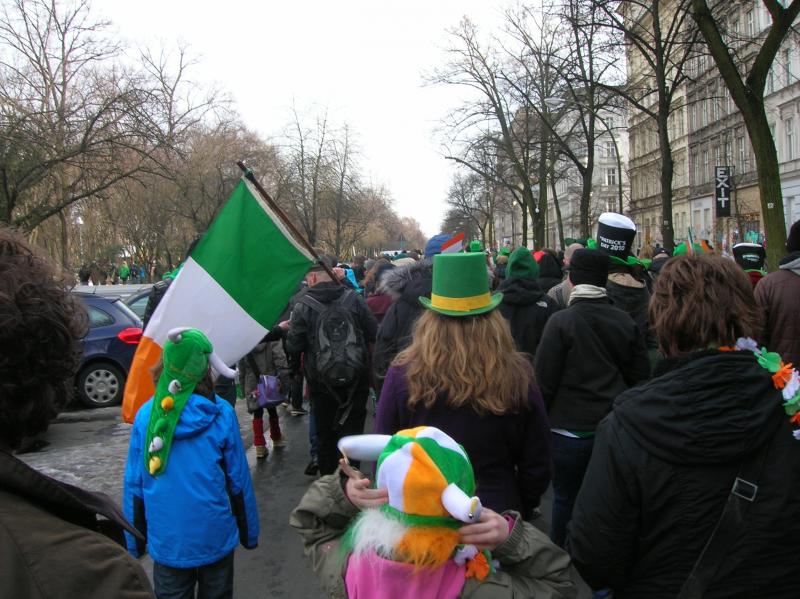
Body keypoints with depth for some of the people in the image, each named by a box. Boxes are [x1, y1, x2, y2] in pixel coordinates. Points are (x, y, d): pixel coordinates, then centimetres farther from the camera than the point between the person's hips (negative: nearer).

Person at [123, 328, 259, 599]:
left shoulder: (146, 415, -8)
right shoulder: (221, 414, -12)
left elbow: (133, 484, -2)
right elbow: (238, 480, -7)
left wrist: (135, 541, 10)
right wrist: (249, 532, 6)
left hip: (166, 540, 1)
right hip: (214, 536, -1)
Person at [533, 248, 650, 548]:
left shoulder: (561, 321, -16)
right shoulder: (625, 322, -1)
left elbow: (544, 380, -14)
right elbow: (640, 375, 7)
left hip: (570, 429, -4)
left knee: (566, 498, 11)